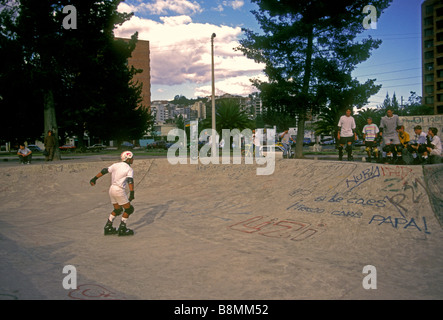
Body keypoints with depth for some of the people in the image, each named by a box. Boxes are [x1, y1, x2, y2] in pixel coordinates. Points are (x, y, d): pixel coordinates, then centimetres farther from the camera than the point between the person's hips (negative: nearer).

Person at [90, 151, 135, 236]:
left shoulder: (116, 165, 10)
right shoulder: (129, 169, -7)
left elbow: (104, 171, 8)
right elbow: (130, 181, -21)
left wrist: (94, 178, 15)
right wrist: (132, 193, -27)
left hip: (112, 189, 7)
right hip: (119, 190, -7)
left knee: (117, 210, 22)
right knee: (128, 209, 7)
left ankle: (108, 228, 23)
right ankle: (122, 229, 10)